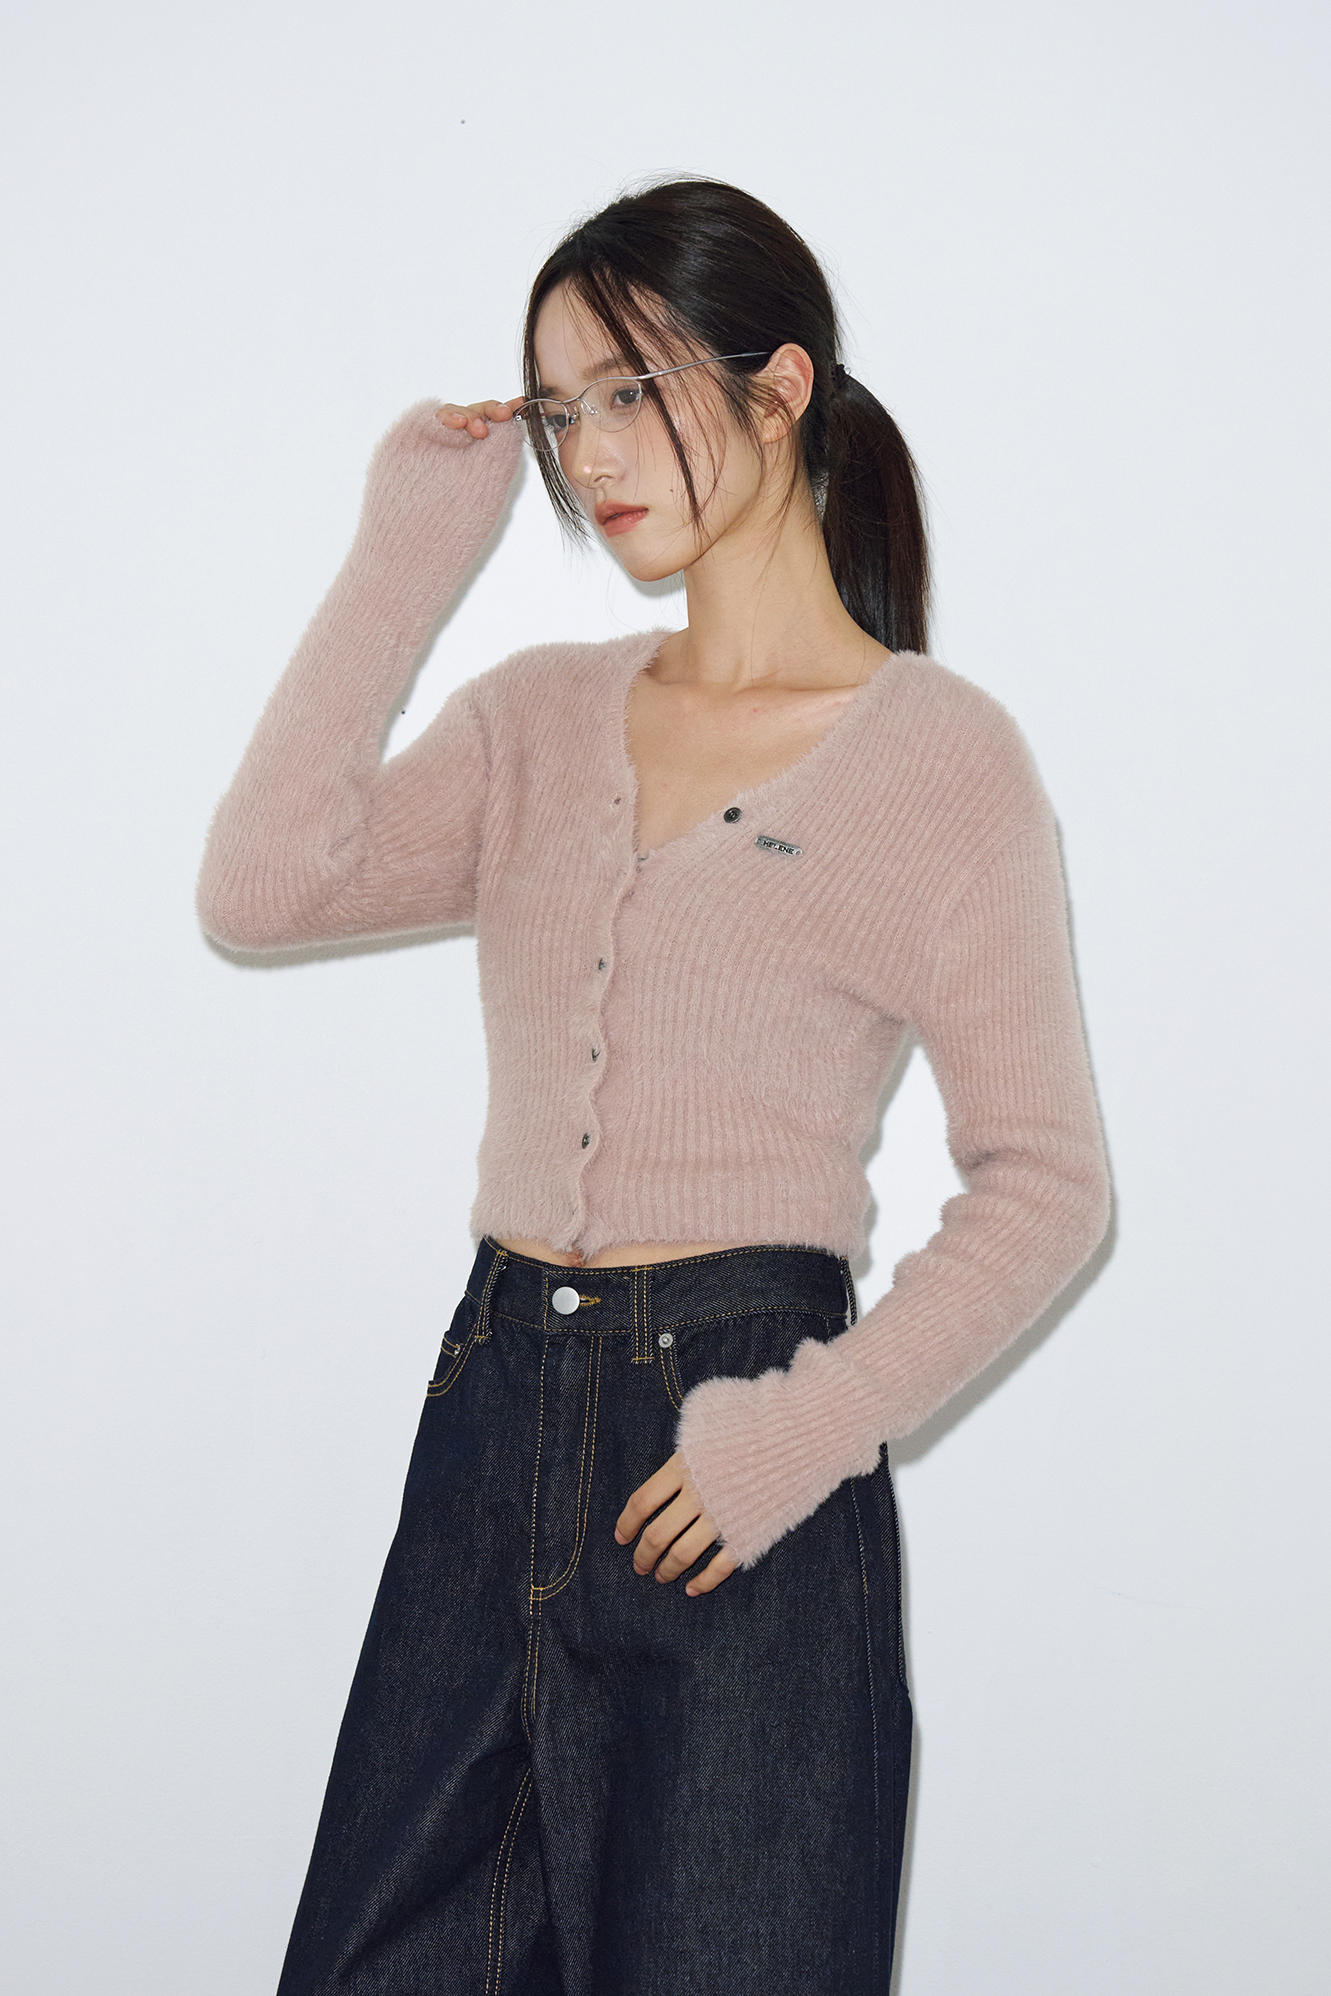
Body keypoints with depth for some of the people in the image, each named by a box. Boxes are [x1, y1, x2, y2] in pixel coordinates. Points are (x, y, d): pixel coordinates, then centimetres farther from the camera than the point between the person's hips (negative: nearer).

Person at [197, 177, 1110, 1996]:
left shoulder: (938, 752, -4)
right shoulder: (540, 718, 11)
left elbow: (1044, 1183, -5)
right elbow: (259, 889, -5)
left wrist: (807, 1429, -16)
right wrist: (410, 550, -2)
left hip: (734, 1463, -5)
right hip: (497, 1408, 5)